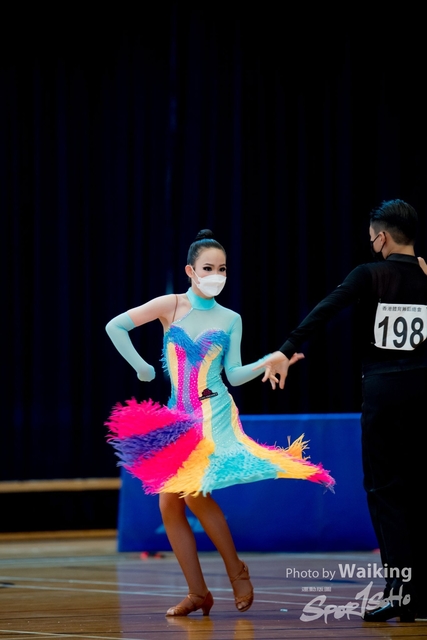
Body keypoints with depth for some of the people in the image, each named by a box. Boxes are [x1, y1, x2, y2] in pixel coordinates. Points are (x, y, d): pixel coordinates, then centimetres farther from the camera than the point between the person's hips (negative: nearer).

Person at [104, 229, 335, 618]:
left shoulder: (230, 320, 5)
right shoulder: (171, 306, 1)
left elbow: (234, 375, 1)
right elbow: (115, 327, 0)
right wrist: (141, 368, 2)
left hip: (213, 414, -2)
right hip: (176, 417, 2)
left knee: (195, 493, -18)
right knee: (169, 505, -2)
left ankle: (237, 571, -1)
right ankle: (197, 593, 5)